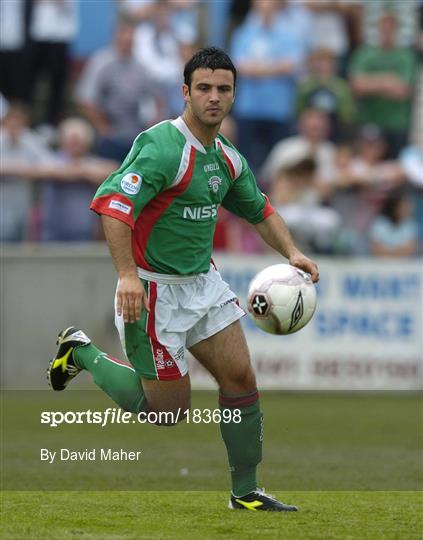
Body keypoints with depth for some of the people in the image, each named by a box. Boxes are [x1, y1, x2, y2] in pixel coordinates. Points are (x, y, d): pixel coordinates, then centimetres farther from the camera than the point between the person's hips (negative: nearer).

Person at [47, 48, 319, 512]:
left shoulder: (227, 157, 7)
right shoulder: (162, 146, -21)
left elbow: (259, 210, 23)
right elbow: (112, 203, -31)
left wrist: (291, 253, 6)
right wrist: (127, 274, -39)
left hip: (203, 281, 8)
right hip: (154, 290, -8)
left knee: (240, 376, 0)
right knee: (169, 409, -1)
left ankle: (245, 492, 12)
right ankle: (80, 353, 19)